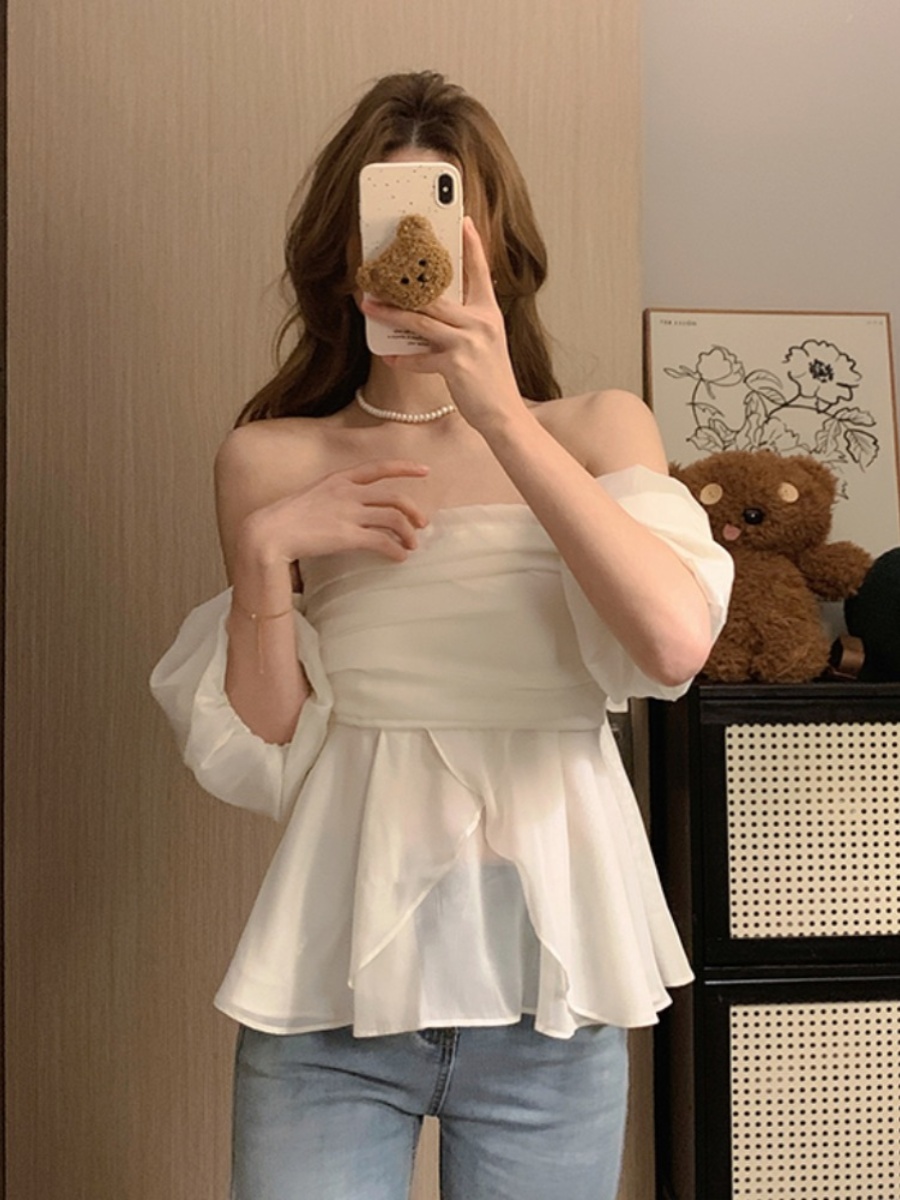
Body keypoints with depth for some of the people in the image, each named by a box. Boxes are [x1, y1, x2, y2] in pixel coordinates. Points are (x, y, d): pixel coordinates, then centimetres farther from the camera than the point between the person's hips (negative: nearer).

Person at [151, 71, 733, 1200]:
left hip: (545, 983, 1)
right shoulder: (271, 459, 2)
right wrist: (265, 553, -11)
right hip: (332, 976, 0)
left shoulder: (597, 430, 3)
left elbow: (677, 643, -17)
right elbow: (259, 759, 3)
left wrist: (500, 412, -20)